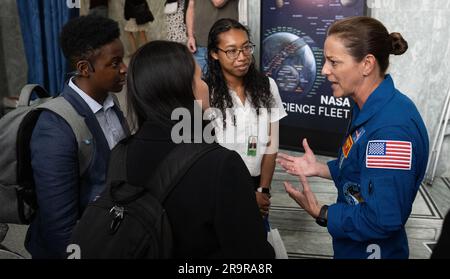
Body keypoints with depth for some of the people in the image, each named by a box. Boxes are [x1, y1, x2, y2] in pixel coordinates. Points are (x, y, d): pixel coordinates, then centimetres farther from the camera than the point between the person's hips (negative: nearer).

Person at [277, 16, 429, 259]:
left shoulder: (391, 129, -30)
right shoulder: (368, 108, 0)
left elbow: (382, 220, -29)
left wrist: (320, 213, -18)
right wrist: (318, 168, 2)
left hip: (371, 249, -8)